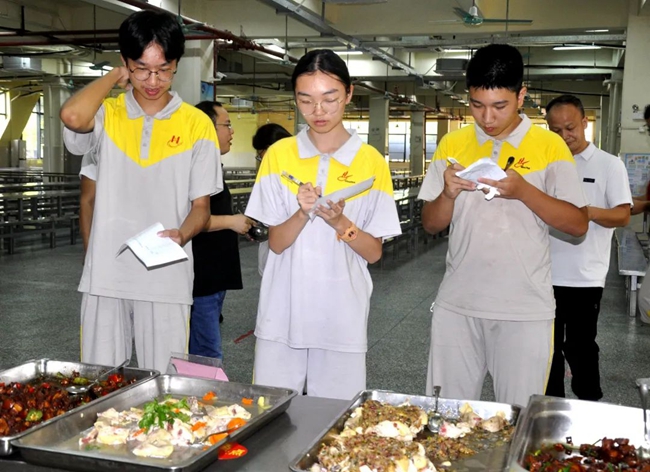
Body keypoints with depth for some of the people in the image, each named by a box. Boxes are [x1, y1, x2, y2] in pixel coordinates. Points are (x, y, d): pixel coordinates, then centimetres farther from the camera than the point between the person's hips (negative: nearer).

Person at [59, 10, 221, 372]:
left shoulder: (197, 124, 3)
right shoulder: (107, 114, 4)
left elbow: (201, 205, 4)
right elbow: (72, 116, -21)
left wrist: (182, 234, -18)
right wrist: (114, 77, -4)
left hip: (167, 280, -1)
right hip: (105, 277, 1)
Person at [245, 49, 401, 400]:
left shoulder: (371, 162, 0)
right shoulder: (280, 154, 2)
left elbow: (374, 253, 0)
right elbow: (276, 243, 0)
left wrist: (339, 221, -18)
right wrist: (302, 213, -19)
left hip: (343, 318, -1)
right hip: (282, 315, 1)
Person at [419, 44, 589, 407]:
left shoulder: (550, 146, -2)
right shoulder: (452, 144, 6)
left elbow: (579, 224, -5)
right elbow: (431, 224, 8)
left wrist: (523, 191, -19)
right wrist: (448, 194, -13)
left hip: (526, 310, -2)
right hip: (457, 305, 3)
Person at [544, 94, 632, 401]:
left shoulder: (609, 165, -2)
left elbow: (622, 215, -7)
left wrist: (588, 211, -25)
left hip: (585, 278, -3)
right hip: (546, 275, 4)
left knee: (580, 348, 5)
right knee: (549, 347, 12)